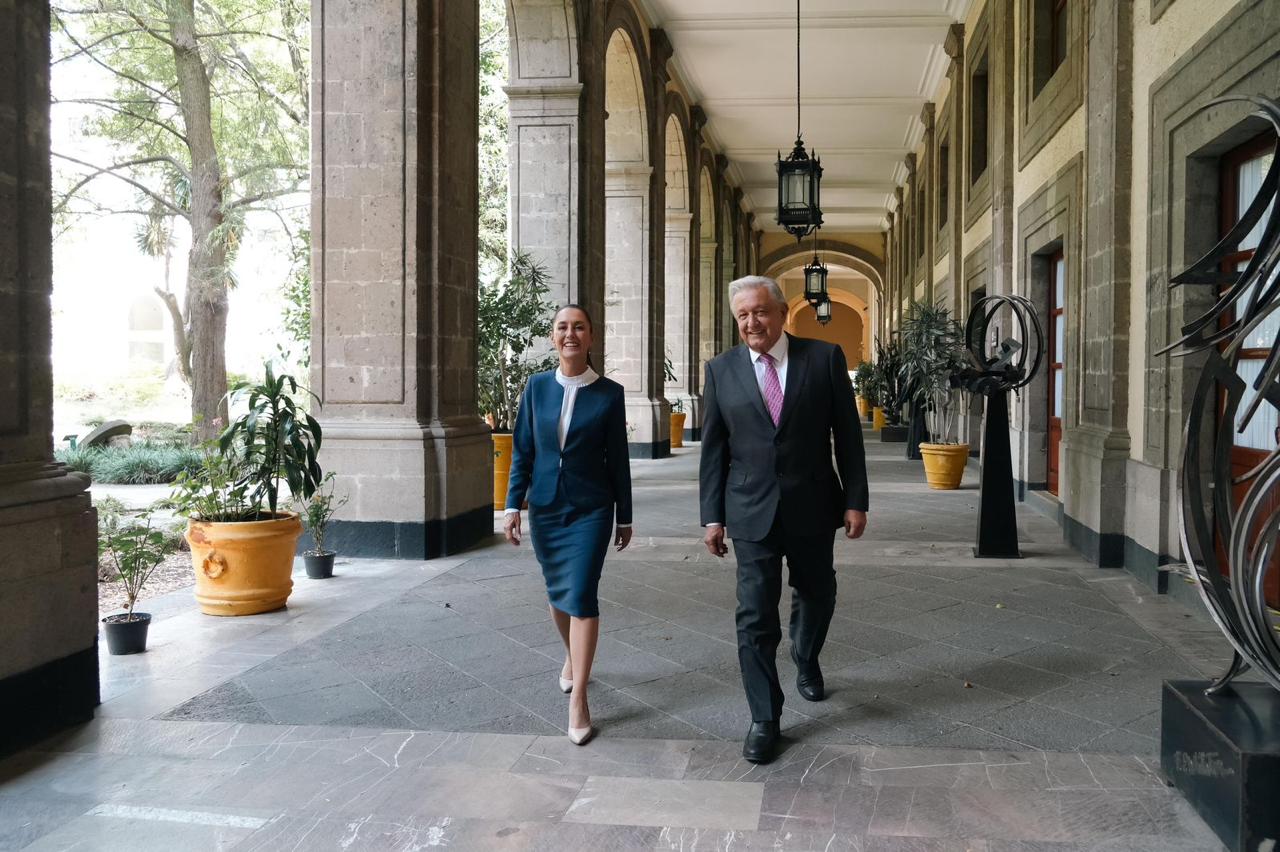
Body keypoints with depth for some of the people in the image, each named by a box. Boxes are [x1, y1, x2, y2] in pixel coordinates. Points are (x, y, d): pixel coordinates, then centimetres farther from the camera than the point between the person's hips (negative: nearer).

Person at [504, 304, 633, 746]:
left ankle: (578, 699, -6)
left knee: (581, 594, -11)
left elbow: (618, 459, 0)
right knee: (557, 592, 16)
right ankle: (572, 656, 44)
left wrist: (624, 518, 4)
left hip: (590, 509, -3)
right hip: (545, 507, 3)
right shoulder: (537, 387, 2)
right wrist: (513, 505, 0)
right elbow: (522, 451, 5)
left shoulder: (609, 393, -4)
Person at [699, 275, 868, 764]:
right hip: (751, 511, 0)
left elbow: (847, 433, -1)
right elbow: (713, 447, 2)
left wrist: (855, 499, -4)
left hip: (812, 506, 1)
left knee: (816, 595, 19)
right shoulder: (721, 370, 0)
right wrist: (712, 515, 0)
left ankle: (806, 660, 49)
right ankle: (764, 718, 9)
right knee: (755, 615, -2)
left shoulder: (824, 357, -3)